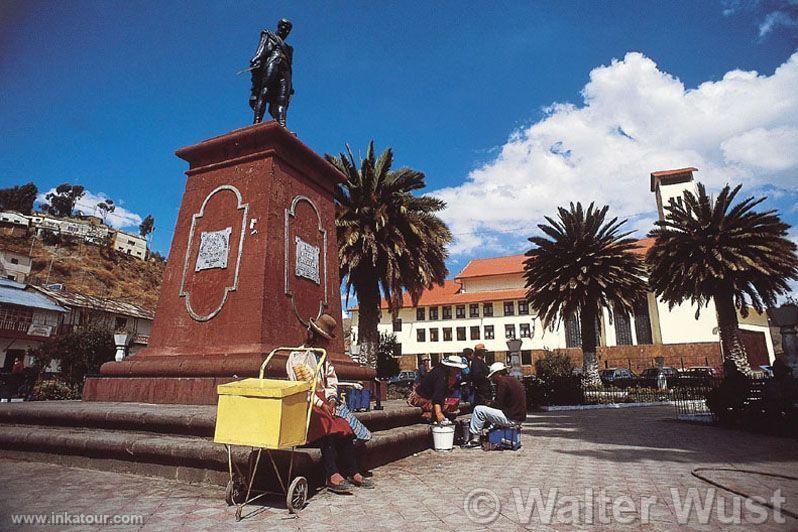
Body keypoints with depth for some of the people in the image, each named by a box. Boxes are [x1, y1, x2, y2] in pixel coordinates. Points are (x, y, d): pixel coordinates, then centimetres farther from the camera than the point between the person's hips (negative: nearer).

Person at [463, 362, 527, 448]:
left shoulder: (503, 382, -13)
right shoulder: (513, 380, 17)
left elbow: (498, 404, -15)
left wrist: (489, 405, 2)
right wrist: (490, 404, 13)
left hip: (510, 418, -10)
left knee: (478, 410, -11)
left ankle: (475, 438, -5)